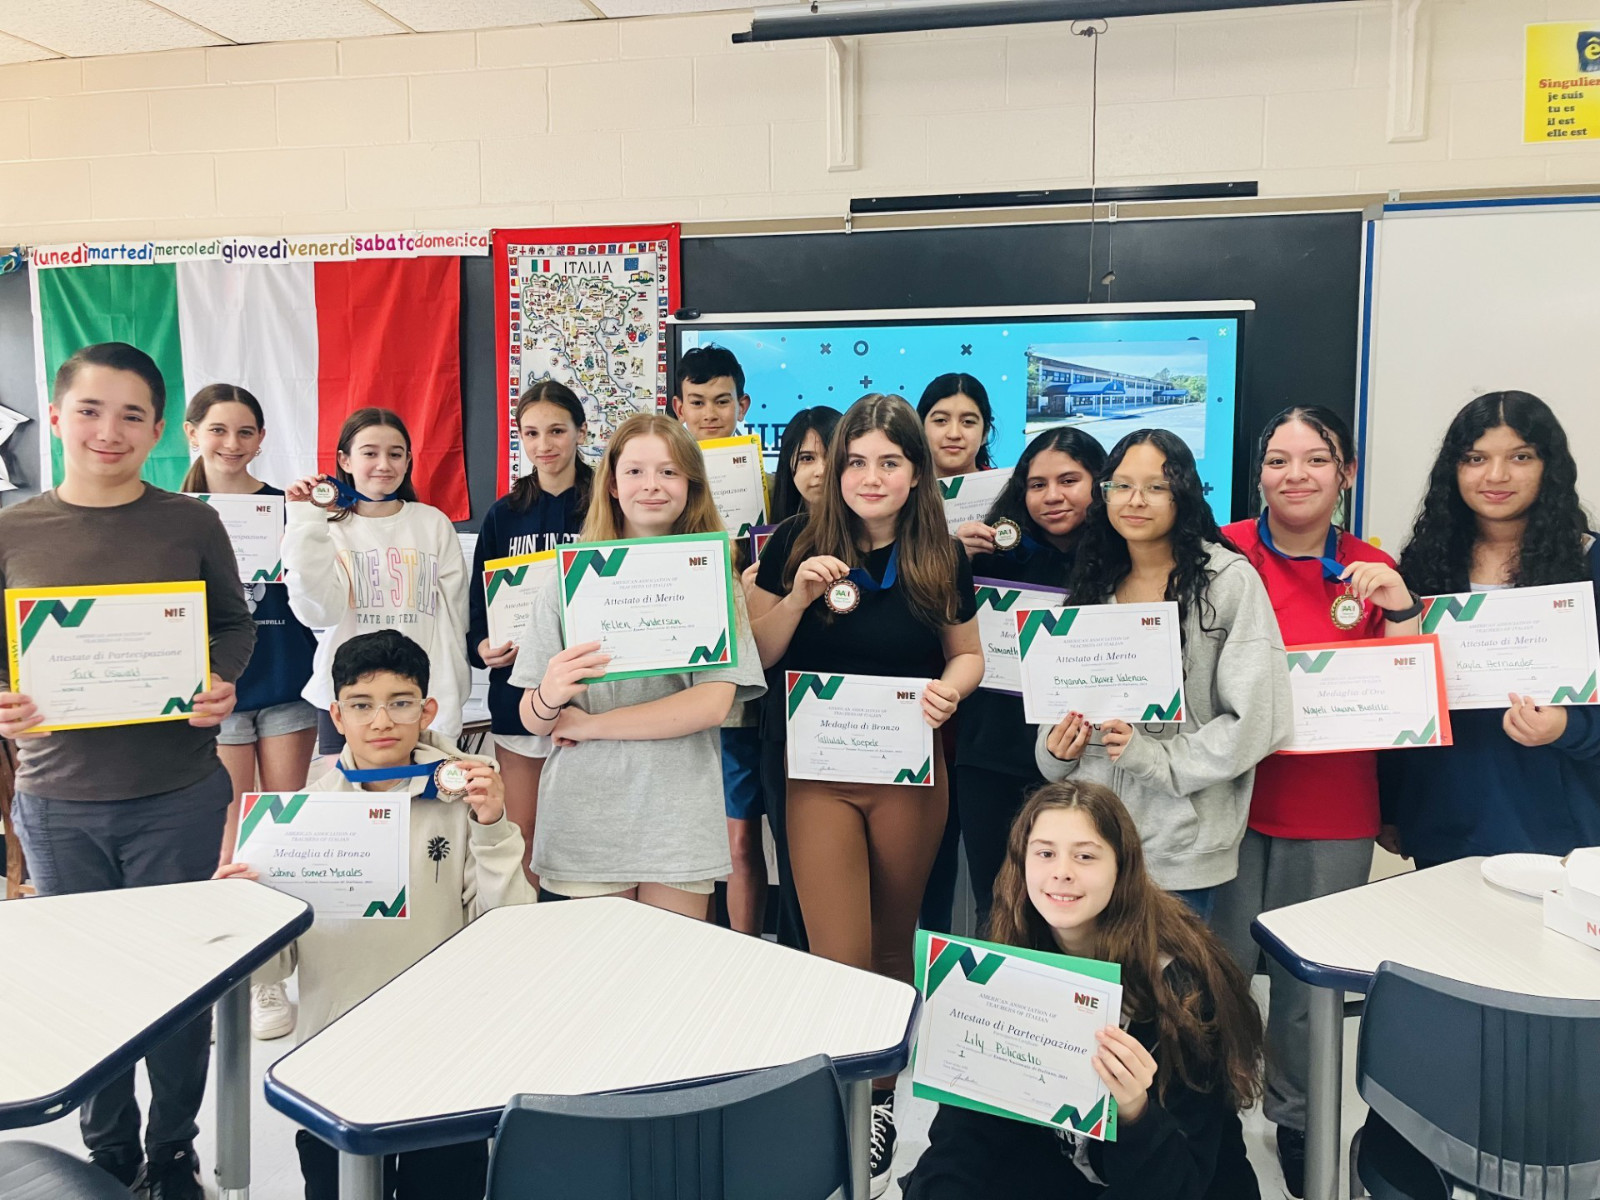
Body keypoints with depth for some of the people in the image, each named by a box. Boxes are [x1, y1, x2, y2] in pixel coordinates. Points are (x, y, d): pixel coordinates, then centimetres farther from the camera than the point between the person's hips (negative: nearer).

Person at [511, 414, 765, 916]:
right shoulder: (572, 580, 4)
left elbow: (712, 704, -8)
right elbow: (532, 718, 1)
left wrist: (590, 724, -9)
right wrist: (549, 698, -23)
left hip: (678, 820, 0)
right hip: (584, 819, 0)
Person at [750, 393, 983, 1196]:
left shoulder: (940, 557, -3)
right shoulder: (798, 543, -6)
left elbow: (967, 653, 9)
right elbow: (756, 658, -3)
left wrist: (952, 687, -13)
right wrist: (799, 595, -20)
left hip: (910, 774, 2)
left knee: (893, 944, 17)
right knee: (840, 958, -3)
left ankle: (882, 1087, 38)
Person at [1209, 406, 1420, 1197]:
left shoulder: (1372, 571, 3)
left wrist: (1399, 606, -12)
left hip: (1332, 812, 2)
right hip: (1230, 797, -2)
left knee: (1311, 979, 12)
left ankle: (1297, 1117, 35)